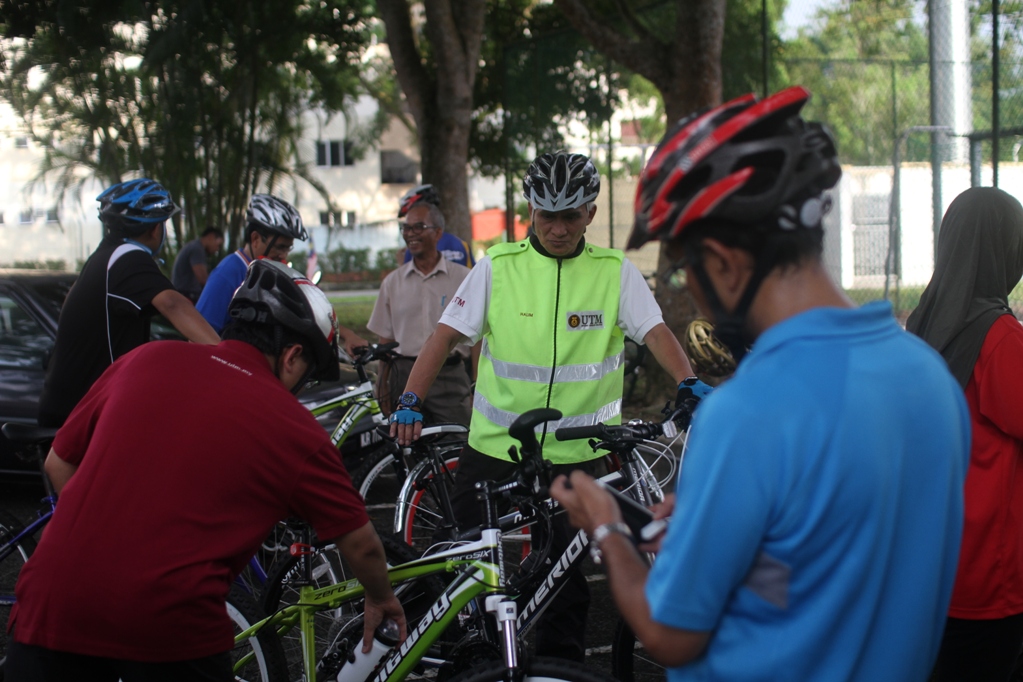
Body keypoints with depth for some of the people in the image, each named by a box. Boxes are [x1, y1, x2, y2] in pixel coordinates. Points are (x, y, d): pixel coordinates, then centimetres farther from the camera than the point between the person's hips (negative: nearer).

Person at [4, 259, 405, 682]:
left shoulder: (144, 360, 11)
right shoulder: (295, 429, 5)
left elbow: (59, 464, 20)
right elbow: (360, 543, 15)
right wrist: (381, 600, 36)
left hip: (53, 603, 3)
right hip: (172, 623, -2)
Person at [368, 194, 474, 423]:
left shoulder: (463, 278, 4)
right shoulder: (392, 282, 12)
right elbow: (386, 340, 14)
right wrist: (383, 387, 7)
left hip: (450, 376, -2)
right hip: (405, 376, 2)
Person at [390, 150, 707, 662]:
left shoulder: (614, 271, 2)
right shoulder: (498, 266, 1)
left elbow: (655, 332, -5)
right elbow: (447, 334, -3)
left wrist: (689, 384, -25)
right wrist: (410, 402, -17)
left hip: (575, 452, 0)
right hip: (494, 446, 0)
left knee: (569, 571, 7)